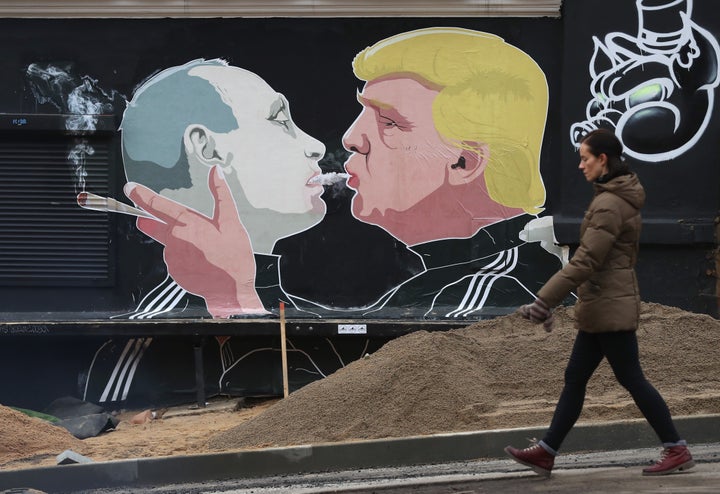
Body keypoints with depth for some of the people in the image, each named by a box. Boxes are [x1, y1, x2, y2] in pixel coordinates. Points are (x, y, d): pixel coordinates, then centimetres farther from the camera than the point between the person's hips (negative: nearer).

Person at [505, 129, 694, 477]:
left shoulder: (609, 205, -19)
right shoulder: (621, 197, 12)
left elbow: (585, 262, -23)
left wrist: (543, 302, -21)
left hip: (609, 308, -10)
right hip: (602, 307, 10)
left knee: (632, 380, -2)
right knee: (574, 378, 11)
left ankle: (677, 451, 7)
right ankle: (546, 453, 16)